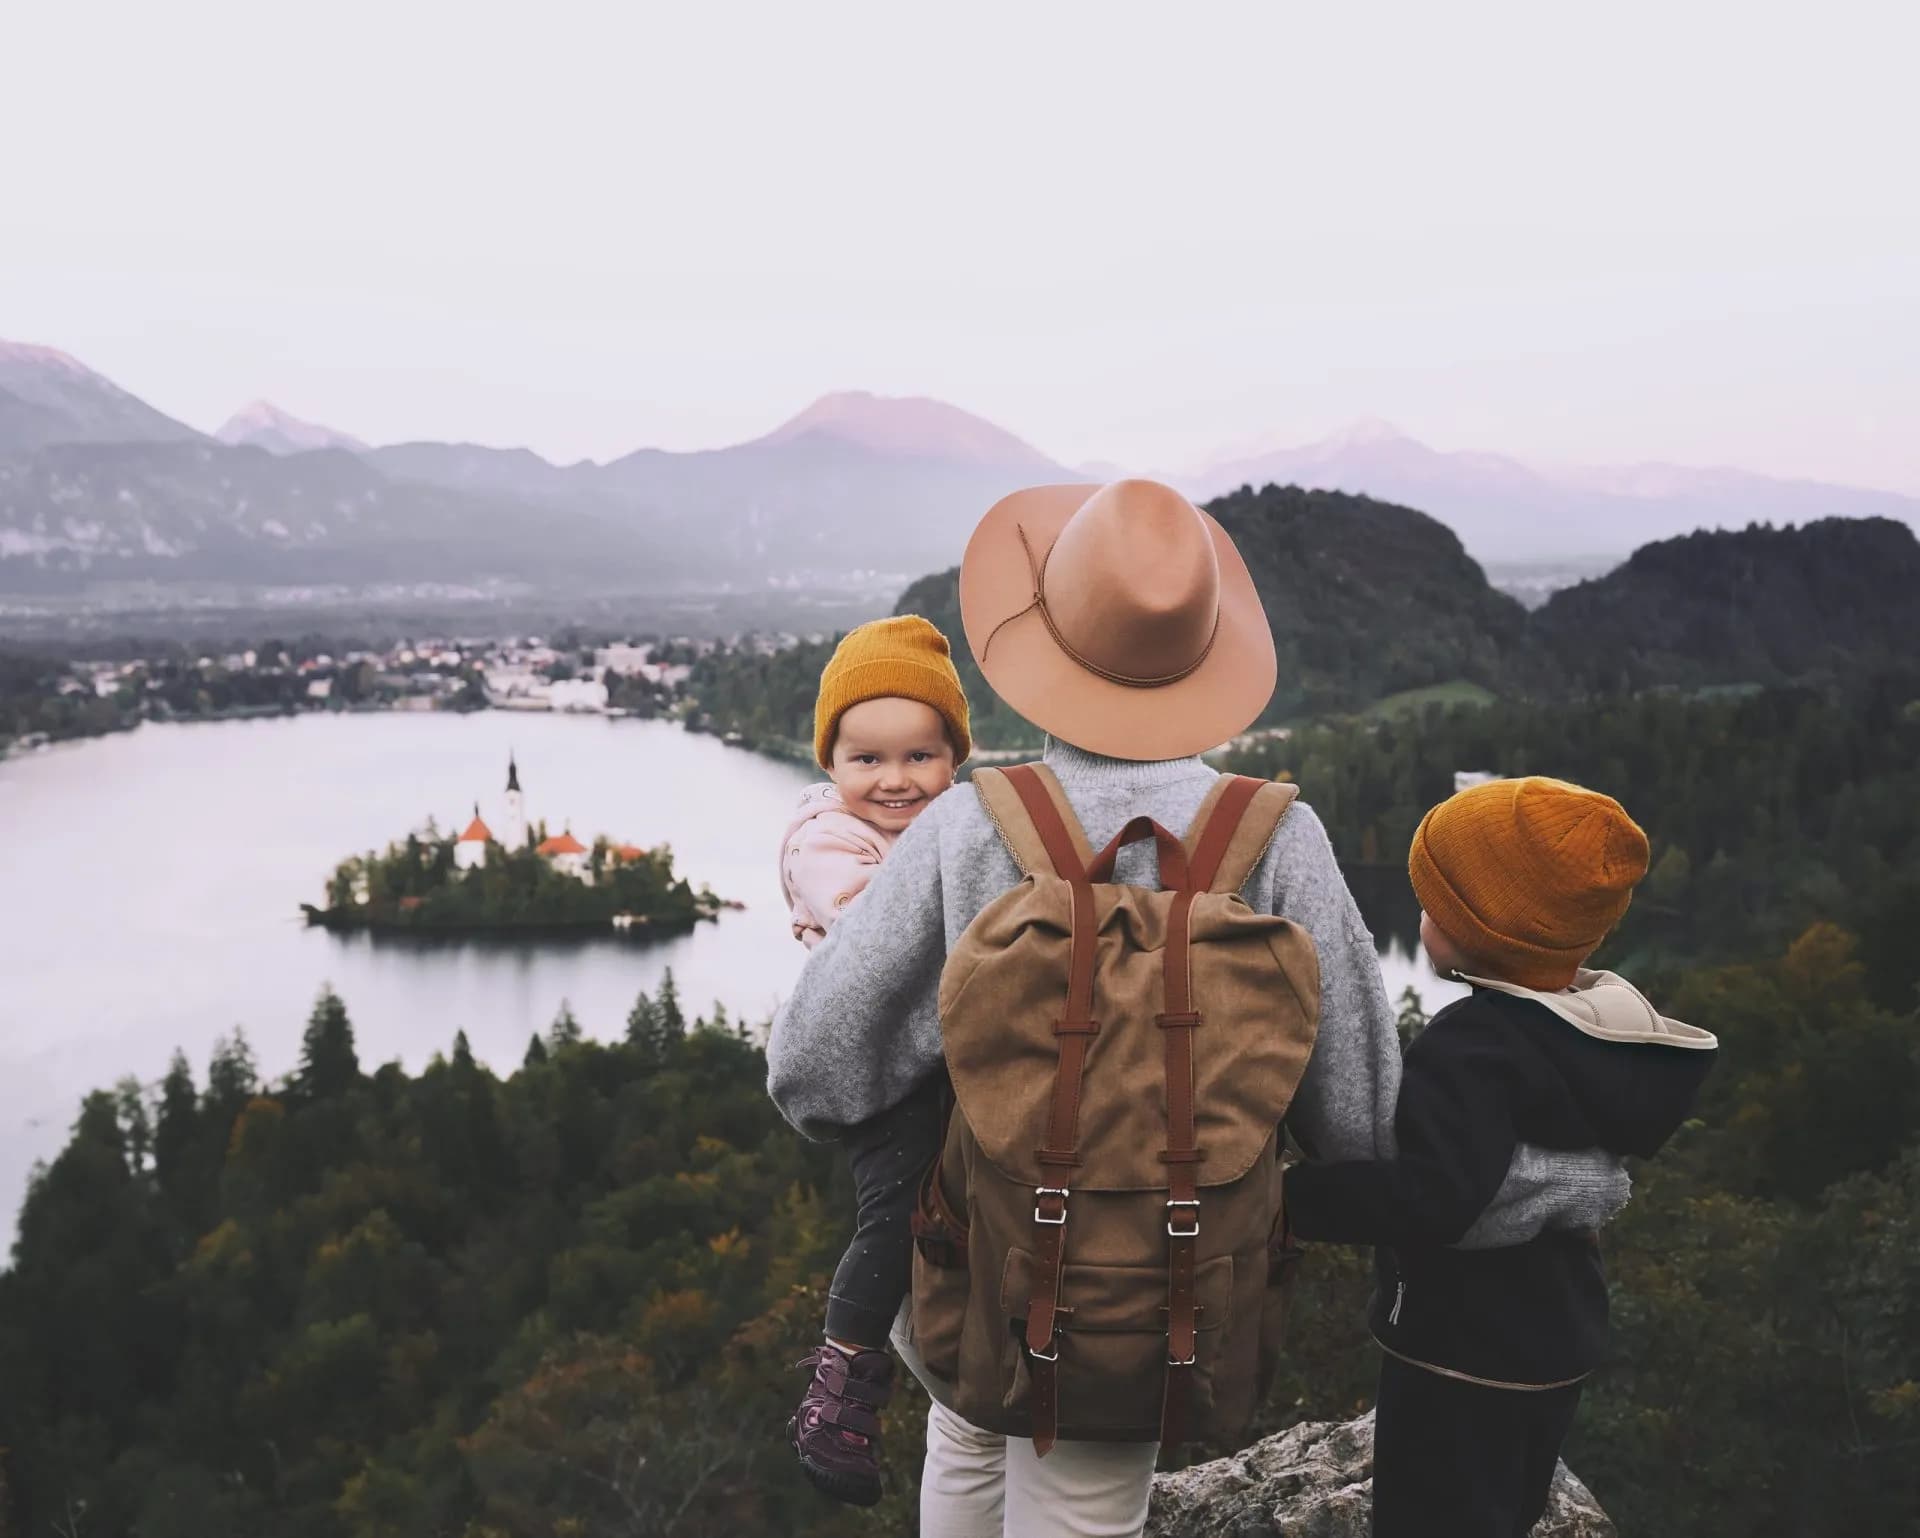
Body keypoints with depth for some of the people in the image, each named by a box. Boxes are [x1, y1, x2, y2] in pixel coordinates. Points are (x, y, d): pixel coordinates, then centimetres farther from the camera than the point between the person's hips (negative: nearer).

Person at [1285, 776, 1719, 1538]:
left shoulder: (1471, 1046, -27)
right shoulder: (1598, 1020, -1)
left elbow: (1430, 1201, -38)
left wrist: (1292, 1196, -33)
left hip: (1461, 1352, -9)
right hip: (1554, 1335, 9)